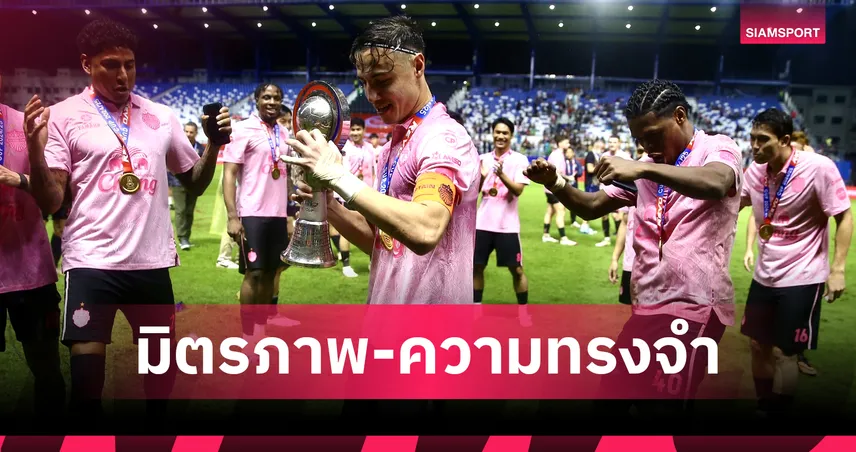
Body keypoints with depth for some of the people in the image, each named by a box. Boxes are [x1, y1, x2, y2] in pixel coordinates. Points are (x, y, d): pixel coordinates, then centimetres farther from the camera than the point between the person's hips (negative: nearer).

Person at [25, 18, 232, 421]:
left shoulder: (162, 116, 9)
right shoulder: (64, 115, -1)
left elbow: (195, 183, 16)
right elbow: (50, 202, -5)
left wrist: (214, 143, -1)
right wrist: (36, 148, -22)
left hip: (152, 261, 4)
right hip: (92, 261, -3)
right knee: (86, 366, -2)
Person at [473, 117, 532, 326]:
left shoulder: (520, 159, -3)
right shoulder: (483, 158, 8)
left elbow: (518, 190, -14)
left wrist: (501, 174, -30)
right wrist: (480, 177, -14)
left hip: (507, 225, -3)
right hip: (483, 223, 4)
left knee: (516, 269, 2)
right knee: (477, 266, 7)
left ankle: (523, 311, 16)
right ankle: (476, 307, 21)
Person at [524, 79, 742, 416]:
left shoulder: (717, 148, -4)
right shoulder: (648, 166, 16)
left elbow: (714, 184, -29)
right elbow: (592, 207, 14)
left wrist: (643, 169, -42)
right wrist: (555, 184, -6)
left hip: (695, 305, -7)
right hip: (648, 305, 7)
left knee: (661, 394, -6)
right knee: (614, 390, 11)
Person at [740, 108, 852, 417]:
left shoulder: (819, 168, -18)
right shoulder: (755, 170, -2)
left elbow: (844, 217, -13)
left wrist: (837, 269, -16)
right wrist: (749, 247, 8)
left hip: (801, 277, -6)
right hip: (764, 275, 6)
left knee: (784, 351, -1)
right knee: (758, 344, 13)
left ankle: (778, 411, 18)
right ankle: (763, 406, 31)